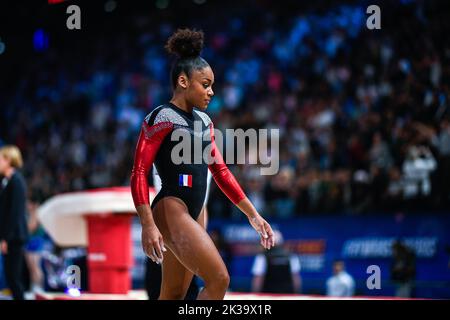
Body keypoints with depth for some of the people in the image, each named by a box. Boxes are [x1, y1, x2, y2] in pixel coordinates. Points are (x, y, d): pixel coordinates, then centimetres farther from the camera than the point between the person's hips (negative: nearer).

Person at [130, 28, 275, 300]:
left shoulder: (204, 121, 15)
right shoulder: (161, 119, -9)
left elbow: (221, 172, 21)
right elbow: (139, 173, -14)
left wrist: (253, 215, 18)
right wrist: (148, 225, -22)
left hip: (195, 214, 9)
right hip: (171, 211, -9)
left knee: (175, 295, 10)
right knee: (219, 280, -17)